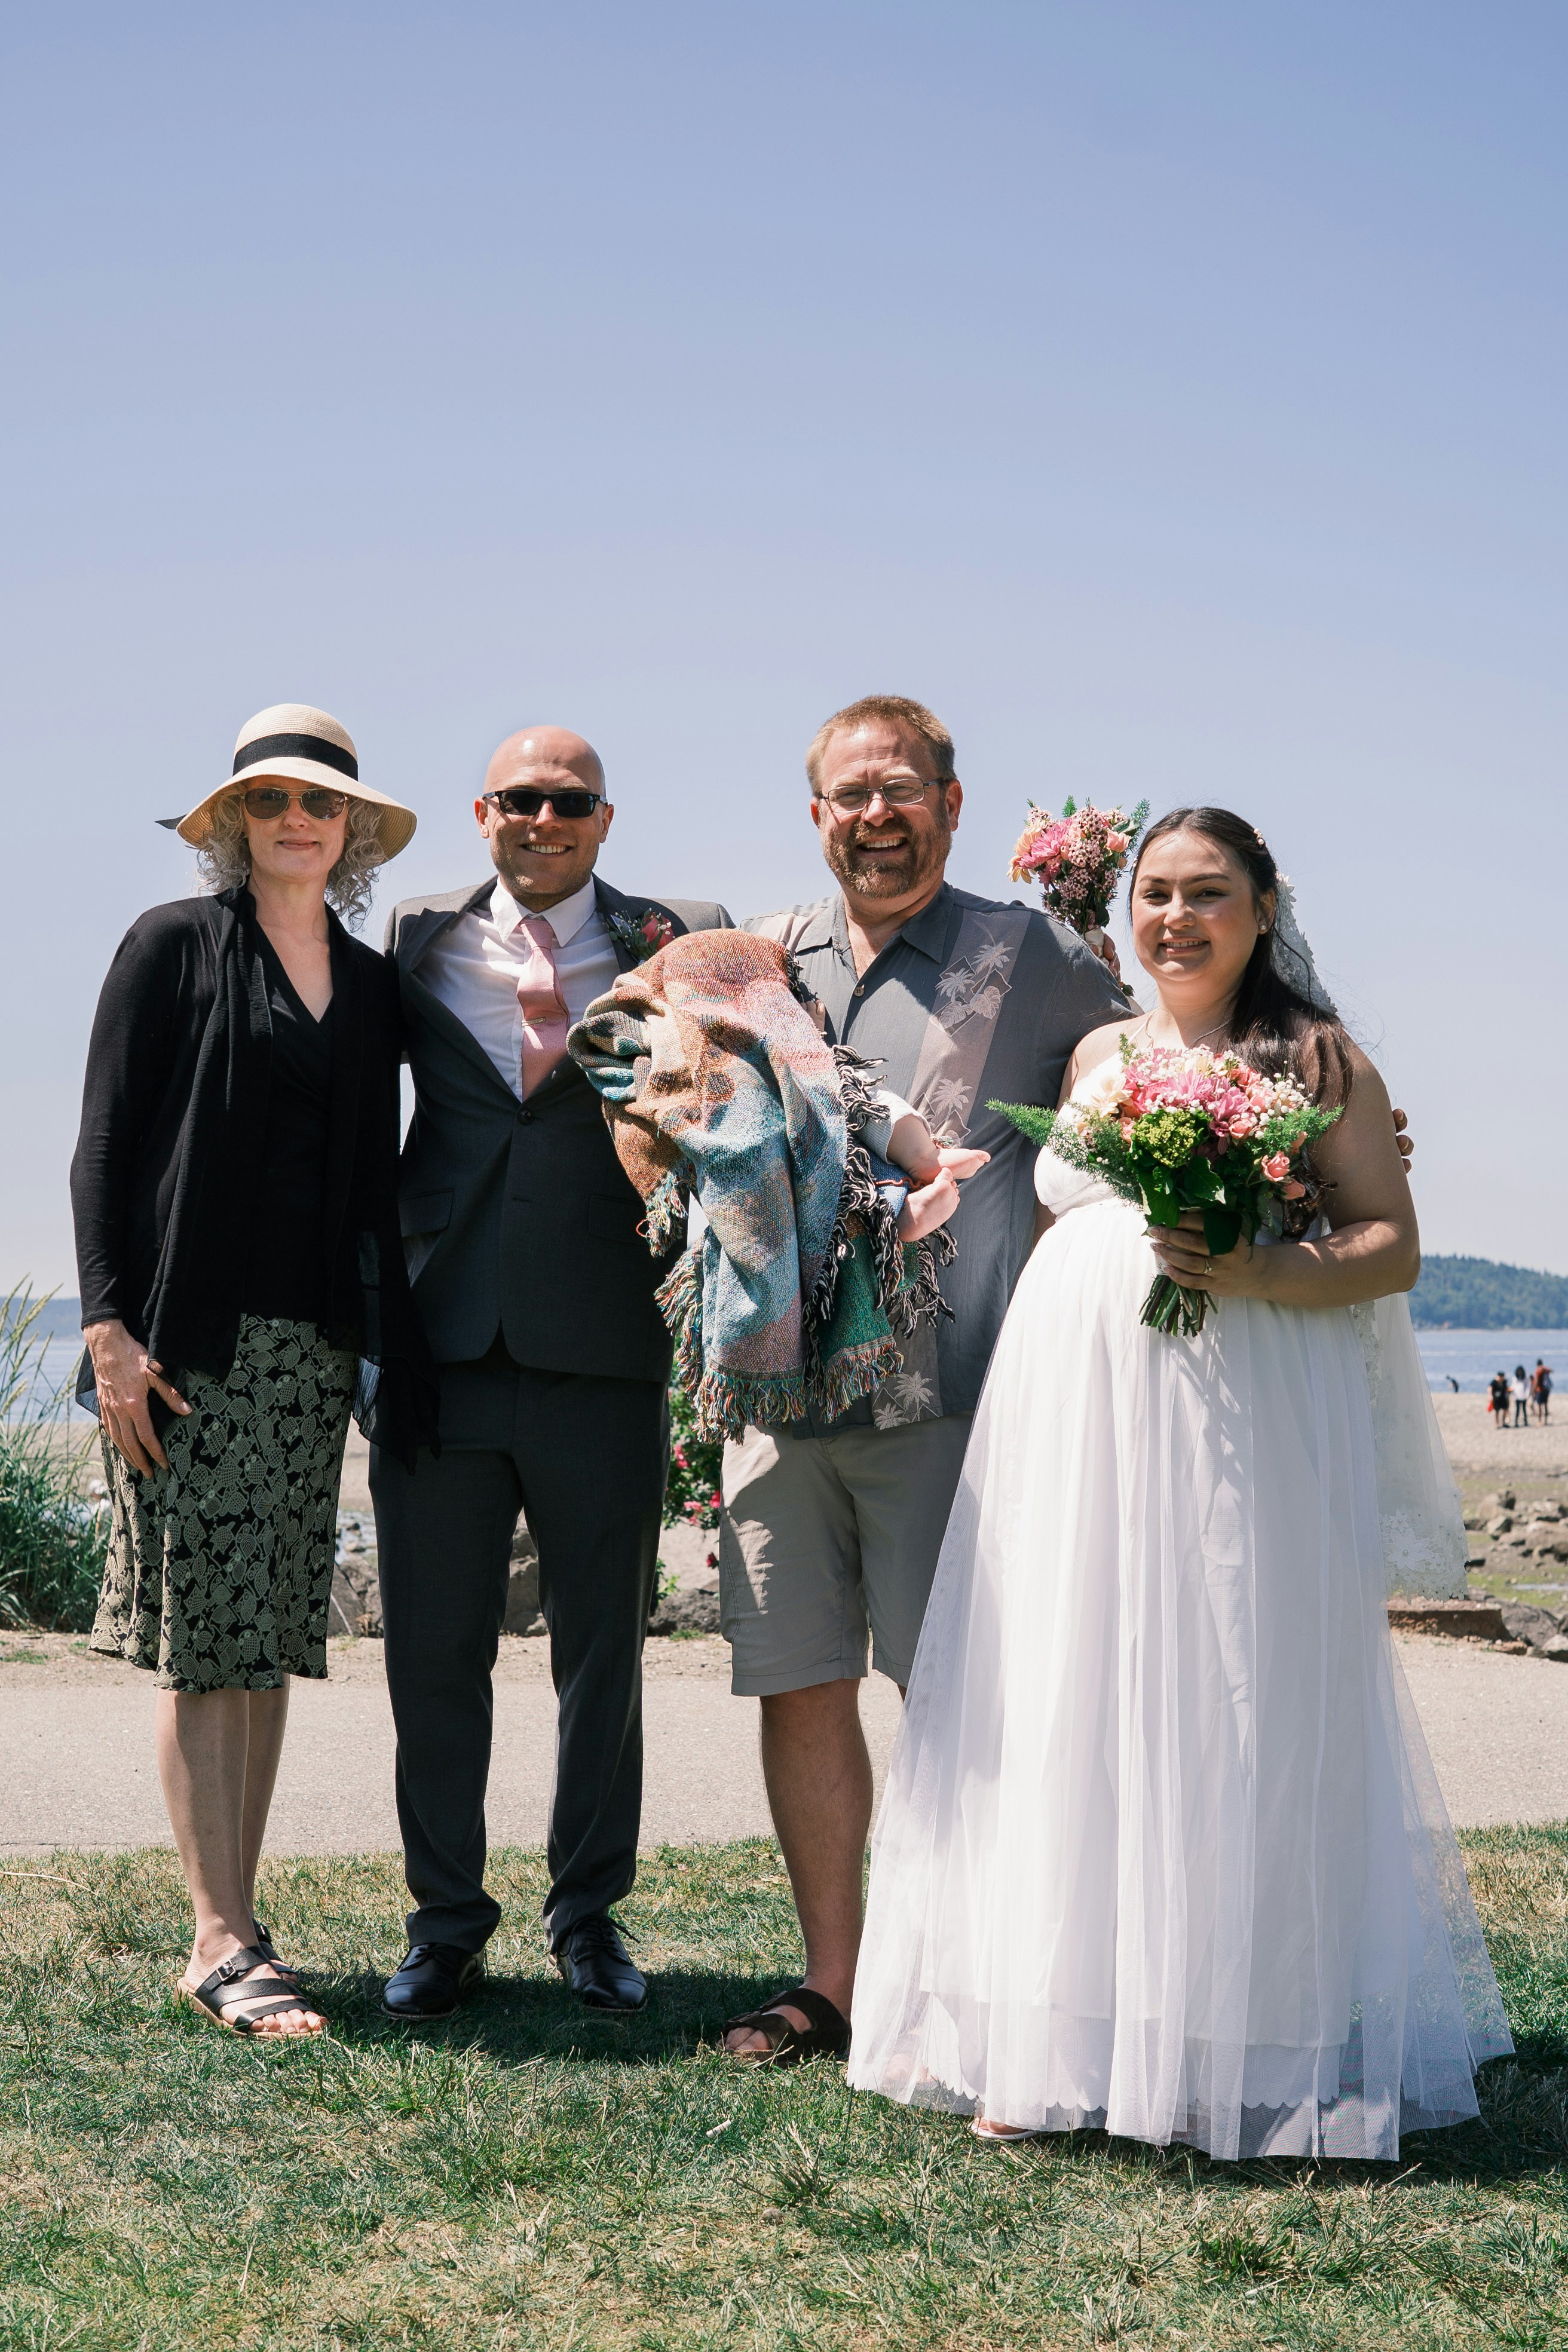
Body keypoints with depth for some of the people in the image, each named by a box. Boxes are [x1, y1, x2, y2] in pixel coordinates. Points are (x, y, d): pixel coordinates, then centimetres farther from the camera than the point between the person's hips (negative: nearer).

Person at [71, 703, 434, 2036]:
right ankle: (222, 1940, -2)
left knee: (270, 1639, 6)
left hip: (314, 1345, 5)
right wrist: (111, 1327, -12)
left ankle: (235, 1928, 12)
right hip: (189, 1336, -5)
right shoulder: (175, 946, 1)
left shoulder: (370, 982, 15)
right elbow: (106, 1143, -4)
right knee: (204, 1638, -5)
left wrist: (395, 1352, 8)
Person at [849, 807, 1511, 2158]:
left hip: (1243, 1418, -4)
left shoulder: (1318, 1059, 3)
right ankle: (1057, 2044, 9)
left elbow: (1394, 1248, 1)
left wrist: (1257, 1273, -15)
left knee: (1230, 1716, -4)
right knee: (1065, 1712, 3)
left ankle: (1238, 2047, 6)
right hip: (1073, 1415, 5)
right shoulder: (1099, 1055, 17)